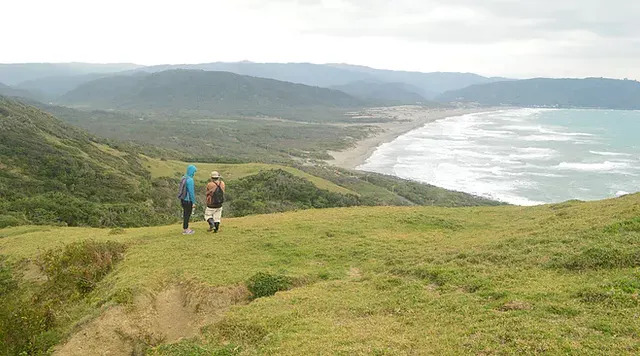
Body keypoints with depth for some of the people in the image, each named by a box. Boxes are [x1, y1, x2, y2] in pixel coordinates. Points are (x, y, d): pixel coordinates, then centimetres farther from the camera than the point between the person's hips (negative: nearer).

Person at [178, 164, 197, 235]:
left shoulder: (184, 178, 7)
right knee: (187, 215, 2)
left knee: (185, 214, 17)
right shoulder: (190, 180, -21)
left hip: (183, 199, 9)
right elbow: (191, 192, -21)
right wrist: (193, 202, -15)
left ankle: (186, 228, 26)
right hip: (188, 200, -9)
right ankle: (185, 230, 11)